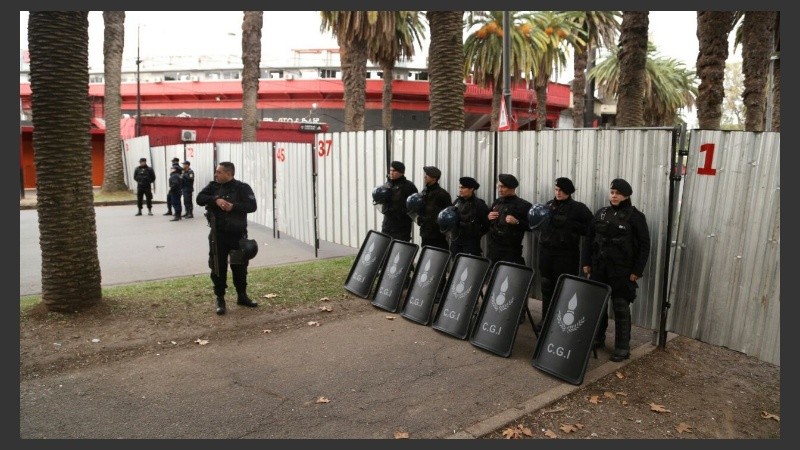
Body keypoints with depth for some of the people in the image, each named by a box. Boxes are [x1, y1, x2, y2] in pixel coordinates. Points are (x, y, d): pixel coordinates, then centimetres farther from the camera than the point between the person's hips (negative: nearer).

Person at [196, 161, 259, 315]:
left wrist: (233, 206, -26)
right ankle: (220, 299, 16)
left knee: (240, 266, 10)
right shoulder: (213, 186, 5)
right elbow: (200, 198, -6)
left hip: (238, 234, -1)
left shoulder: (242, 188, -4)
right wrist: (216, 200, -22)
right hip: (218, 235, 2)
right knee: (218, 267, 5)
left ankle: (242, 296, 26)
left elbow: (252, 205, -14)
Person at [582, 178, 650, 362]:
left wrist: (636, 271, -10)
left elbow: (644, 245, -6)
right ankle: (597, 338, 28)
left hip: (622, 271, -5)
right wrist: (586, 262, 7)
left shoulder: (635, 216, -5)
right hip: (599, 268, 5)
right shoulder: (601, 213, 8)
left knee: (621, 308, 1)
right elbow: (588, 239, 13)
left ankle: (622, 348, 10)